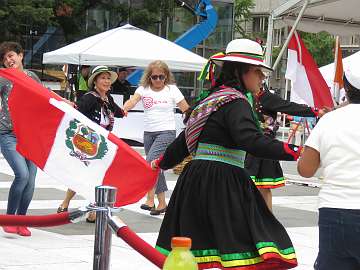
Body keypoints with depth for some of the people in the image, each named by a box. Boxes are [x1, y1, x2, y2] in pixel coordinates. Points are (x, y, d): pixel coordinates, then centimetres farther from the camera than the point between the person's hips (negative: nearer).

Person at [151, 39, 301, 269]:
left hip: (196, 178, 10)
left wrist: (164, 162, 41)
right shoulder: (236, 103, -10)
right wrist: (292, 151, -32)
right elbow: (251, 140, -27)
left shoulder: (214, 98, 18)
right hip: (222, 183, -10)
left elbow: (187, 137, 27)